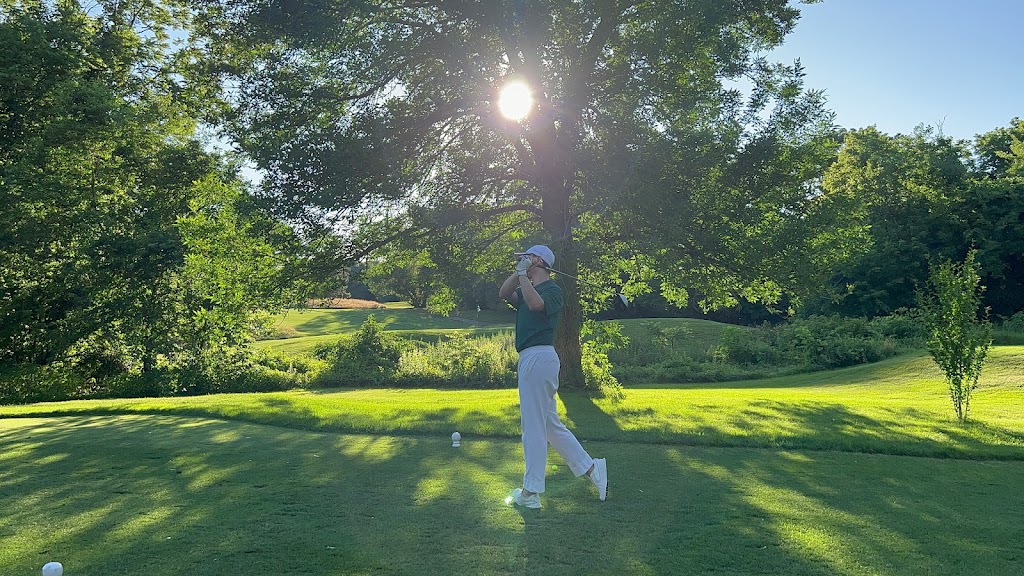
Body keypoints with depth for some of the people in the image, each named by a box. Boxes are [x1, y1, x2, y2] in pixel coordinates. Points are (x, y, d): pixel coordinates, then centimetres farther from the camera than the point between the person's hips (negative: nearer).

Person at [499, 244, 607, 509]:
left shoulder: (552, 290, -7)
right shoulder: (528, 289, 22)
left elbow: (535, 304, -27)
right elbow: (503, 293, 8)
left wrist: (523, 273, -18)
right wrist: (519, 272, 0)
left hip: (539, 356, -10)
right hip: (532, 359, 10)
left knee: (533, 425, -5)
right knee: (550, 423, 14)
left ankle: (531, 492, 2)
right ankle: (591, 468, 18)